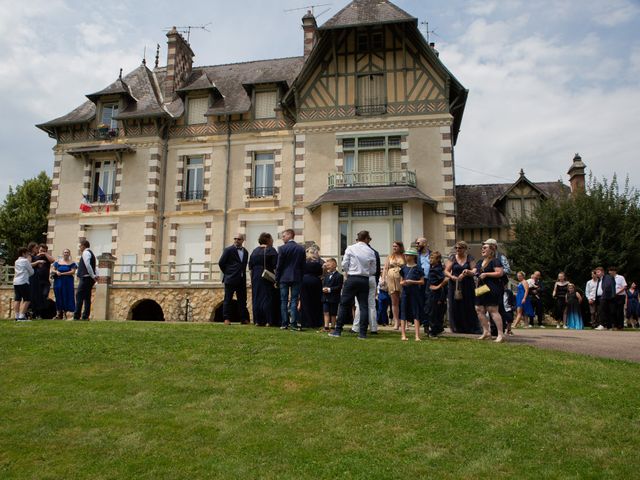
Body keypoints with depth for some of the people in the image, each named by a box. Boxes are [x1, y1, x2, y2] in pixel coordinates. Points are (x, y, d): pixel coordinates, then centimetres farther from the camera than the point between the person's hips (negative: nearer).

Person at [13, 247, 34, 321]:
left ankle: (17, 316, 6)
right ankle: (21, 316, -10)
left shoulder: (16, 261, 19)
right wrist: (29, 262, 15)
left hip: (16, 282, 8)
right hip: (23, 282, -8)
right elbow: (31, 272, 1)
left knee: (17, 299, 7)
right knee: (27, 300, -4)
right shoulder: (25, 261, -3)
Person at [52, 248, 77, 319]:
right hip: (58, 281, 2)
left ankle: (64, 313, 3)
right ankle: (59, 312, 6)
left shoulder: (72, 263, 3)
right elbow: (53, 270, 13)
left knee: (66, 296, -2)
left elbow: (72, 271, -8)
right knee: (58, 296, 2)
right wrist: (56, 272, -9)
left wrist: (62, 273, -13)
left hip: (68, 282, -2)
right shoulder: (57, 261, 12)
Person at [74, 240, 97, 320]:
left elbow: (88, 265, -19)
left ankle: (77, 316, -13)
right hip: (89, 279, 10)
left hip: (85, 278, -10)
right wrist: (96, 275, 8)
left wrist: (93, 276, -17)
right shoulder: (90, 253, 23)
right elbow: (93, 267, 21)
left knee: (79, 296, -10)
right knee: (87, 298, 8)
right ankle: (85, 316, 9)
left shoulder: (85, 253, -7)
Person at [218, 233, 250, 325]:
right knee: (228, 300, 0)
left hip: (242, 280, 5)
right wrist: (227, 273, 0)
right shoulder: (228, 250, -3)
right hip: (230, 279, -5)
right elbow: (221, 263, -3)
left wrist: (243, 274, 10)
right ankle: (227, 319, 4)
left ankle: (244, 319, 12)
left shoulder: (245, 252, 13)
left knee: (242, 300, 7)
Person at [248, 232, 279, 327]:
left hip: (256, 278, 5)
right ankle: (268, 321, -3)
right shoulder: (271, 250, -8)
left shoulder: (255, 251, 9)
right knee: (267, 298, -1)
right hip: (268, 278, -5)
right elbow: (275, 266, -14)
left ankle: (258, 321, 10)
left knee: (257, 298, 9)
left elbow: (250, 267, 11)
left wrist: (252, 278, 16)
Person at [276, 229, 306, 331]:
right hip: (297, 278, 2)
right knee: (294, 300, 3)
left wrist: (277, 279, 2)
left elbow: (279, 265, -5)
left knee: (284, 301, 5)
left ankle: (284, 323, 7)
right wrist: (301, 278, 11)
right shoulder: (301, 249, 3)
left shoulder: (282, 248, -7)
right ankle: (293, 324, -1)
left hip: (284, 277, -2)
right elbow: (303, 265, 5)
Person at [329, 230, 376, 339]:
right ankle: (363, 333, 3)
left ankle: (338, 330, 5)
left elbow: (344, 264, -4)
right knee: (364, 306, 5)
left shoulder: (350, 248, -2)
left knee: (344, 304, 4)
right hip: (365, 280, 2)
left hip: (352, 278, -1)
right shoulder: (371, 252, 3)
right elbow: (373, 271, 5)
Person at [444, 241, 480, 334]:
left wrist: (467, 272, -21)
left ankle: (470, 328, 7)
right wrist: (451, 276, -17)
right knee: (455, 307, 0)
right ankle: (457, 328, 11)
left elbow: (474, 272, 0)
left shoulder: (469, 258, 5)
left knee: (468, 307, -2)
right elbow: (446, 271, 2)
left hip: (467, 285, -1)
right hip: (455, 285, 1)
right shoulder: (452, 258, 6)